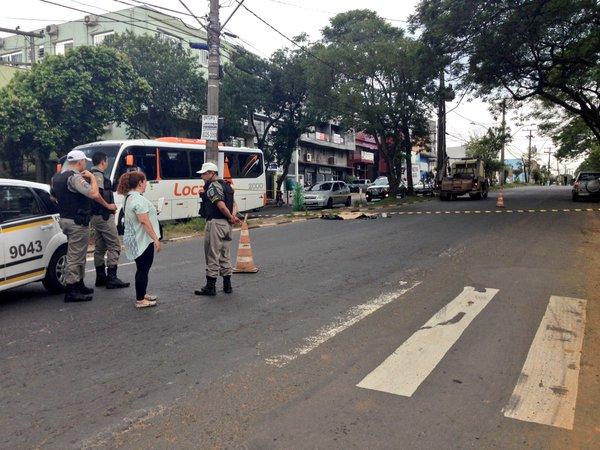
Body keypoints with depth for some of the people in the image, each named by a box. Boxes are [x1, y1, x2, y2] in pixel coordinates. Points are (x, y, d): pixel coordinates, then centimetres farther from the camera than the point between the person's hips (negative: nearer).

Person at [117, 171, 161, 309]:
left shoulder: (129, 198, 14)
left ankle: (142, 294, 30)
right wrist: (156, 239, -21)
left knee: (142, 268, 19)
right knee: (143, 269, -2)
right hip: (143, 240, -10)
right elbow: (144, 221, -25)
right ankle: (140, 300, 4)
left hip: (135, 239, 10)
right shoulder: (139, 199, -20)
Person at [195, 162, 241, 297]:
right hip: (226, 224, 9)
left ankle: (210, 286, 3)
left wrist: (230, 217, -10)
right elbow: (234, 204, 13)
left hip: (215, 223, -9)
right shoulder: (225, 185, 17)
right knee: (225, 255, 14)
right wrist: (233, 215, -4)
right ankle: (227, 285, 20)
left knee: (212, 255, -2)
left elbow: (221, 205, -22)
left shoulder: (212, 186, -12)